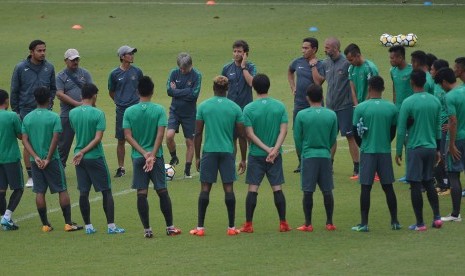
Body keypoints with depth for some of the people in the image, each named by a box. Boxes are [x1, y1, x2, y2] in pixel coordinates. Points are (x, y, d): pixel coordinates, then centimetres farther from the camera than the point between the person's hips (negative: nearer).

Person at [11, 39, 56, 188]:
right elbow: (14, 91, 2)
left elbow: (53, 88, 15)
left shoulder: (49, 67, 2)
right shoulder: (20, 68, -6)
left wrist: (50, 103, 4)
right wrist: (16, 111, 2)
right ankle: (30, 176, 7)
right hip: (26, 111, -2)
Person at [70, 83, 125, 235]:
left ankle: (88, 226, 7)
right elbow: (98, 138, -15)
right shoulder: (98, 114, -11)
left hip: (79, 158, 4)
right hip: (95, 157, -4)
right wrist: (83, 152, -14)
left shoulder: (72, 113, 1)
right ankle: (111, 226, 1)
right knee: (106, 191, 3)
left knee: (83, 192, 7)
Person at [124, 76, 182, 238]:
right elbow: (160, 134, -12)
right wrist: (152, 155, -14)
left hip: (138, 157, 1)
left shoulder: (129, 112, -1)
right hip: (156, 156, -1)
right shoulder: (159, 110, -5)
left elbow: (128, 136, -6)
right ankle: (170, 227, 12)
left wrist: (143, 153, -10)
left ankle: (147, 229, 1)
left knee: (141, 194, 2)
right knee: (162, 191, 8)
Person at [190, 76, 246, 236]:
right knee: (228, 188, 3)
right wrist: (243, 159, 10)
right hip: (227, 151, 0)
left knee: (205, 188, 3)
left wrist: (197, 157, 8)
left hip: (209, 151, 0)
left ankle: (200, 227, 2)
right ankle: (231, 227, 5)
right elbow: (241, 135, 2)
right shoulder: (235, 108, 1)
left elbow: (198, 134, 0)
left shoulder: (203, 106, 0)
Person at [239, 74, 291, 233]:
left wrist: (267, 149, -10)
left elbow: (250, 134, -11)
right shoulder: (279, 106, -1)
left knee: (252, 189, 1)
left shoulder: (248, 109, -7)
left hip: (256, 155, -2)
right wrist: (274, 150, -13)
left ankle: (248, 225, 2)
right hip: (275, 156, 2)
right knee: (277, 188, 6)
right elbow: (283, 131, -7)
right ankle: (283, 223, 7)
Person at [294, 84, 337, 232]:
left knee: (308, 192, 1)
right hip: (325, 156, 2)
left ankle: (308, 224, 2)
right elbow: (333, 138, 7)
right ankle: (329, 223, 11)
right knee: (327, 191, 8)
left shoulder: (301, 115, -7)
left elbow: (297, 138, 0)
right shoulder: (331, 115, -1)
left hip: (308, 157, -2)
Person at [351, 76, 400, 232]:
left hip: (367, 151, -2)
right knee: (388, 187, 11)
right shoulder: (391, 108, -1)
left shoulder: (361, 108, -9)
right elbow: (393, 132, 6)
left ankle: (364, 223, 0)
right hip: (385, 152, 2)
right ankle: (394, 221, 15)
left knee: (365, 187, 1)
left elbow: (356, 132, -2)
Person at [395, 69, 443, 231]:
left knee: (415, 185, 0)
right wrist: (437, 149, 21)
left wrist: (398, 151, -1)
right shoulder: (435, 102, 3)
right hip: (431, 148, 5)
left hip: (415, 149, -5)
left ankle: (420, 223, 1)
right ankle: (437, 217, 11)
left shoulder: (408, 103, -13)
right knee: (428, 183, 18)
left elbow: (401, 130, -10)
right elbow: (438, 127, 11)